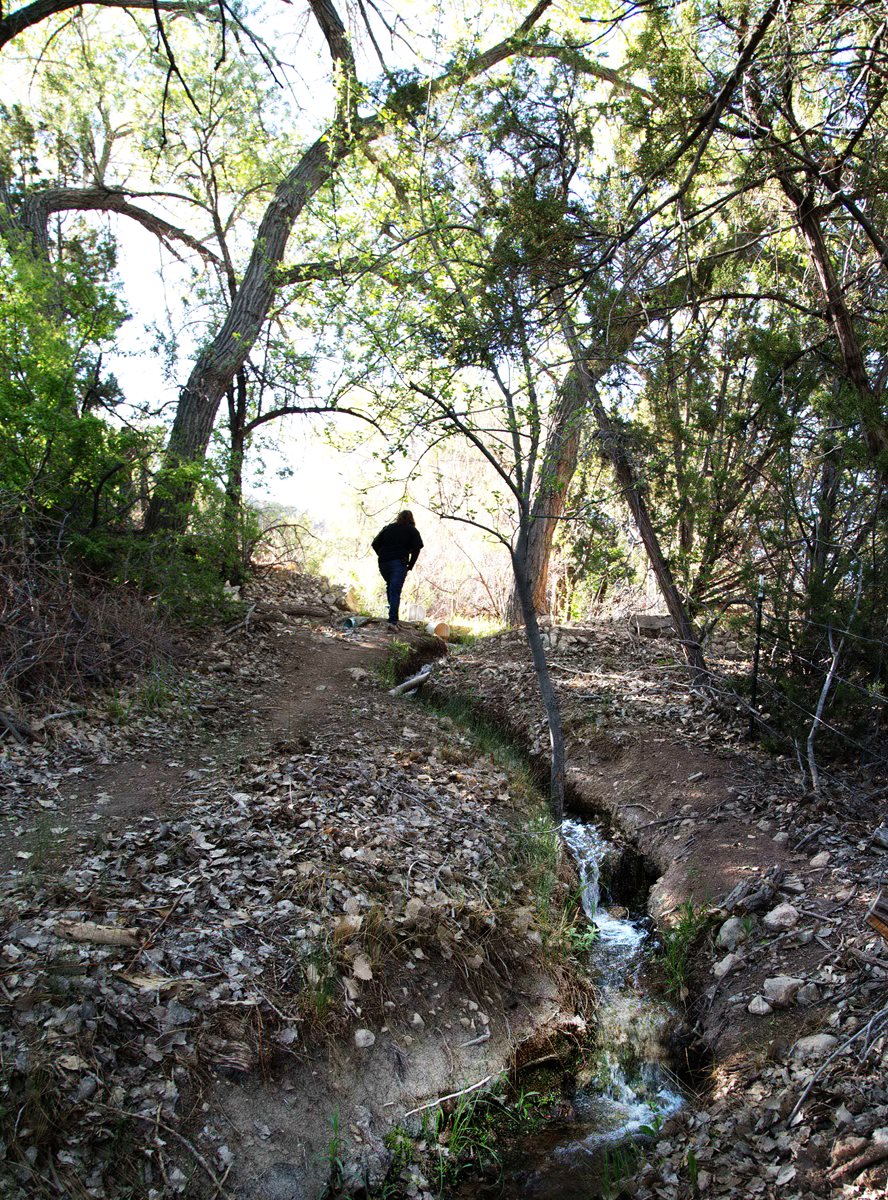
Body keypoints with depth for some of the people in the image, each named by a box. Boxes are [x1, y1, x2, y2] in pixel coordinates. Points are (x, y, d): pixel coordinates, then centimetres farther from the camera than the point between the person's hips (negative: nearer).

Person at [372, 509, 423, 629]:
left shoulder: (388, 528, 15)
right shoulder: (412, 531, 7)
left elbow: (375, 544, 9)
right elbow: (416, 549, -5)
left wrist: (382, 556, 14)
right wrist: (410, 565, 2)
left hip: (383, 563, 3)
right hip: (399, 563, -3)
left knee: (390, 587, 23)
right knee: (395, 592, -6)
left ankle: (393, 614, 21)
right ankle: (392, 621, -15)